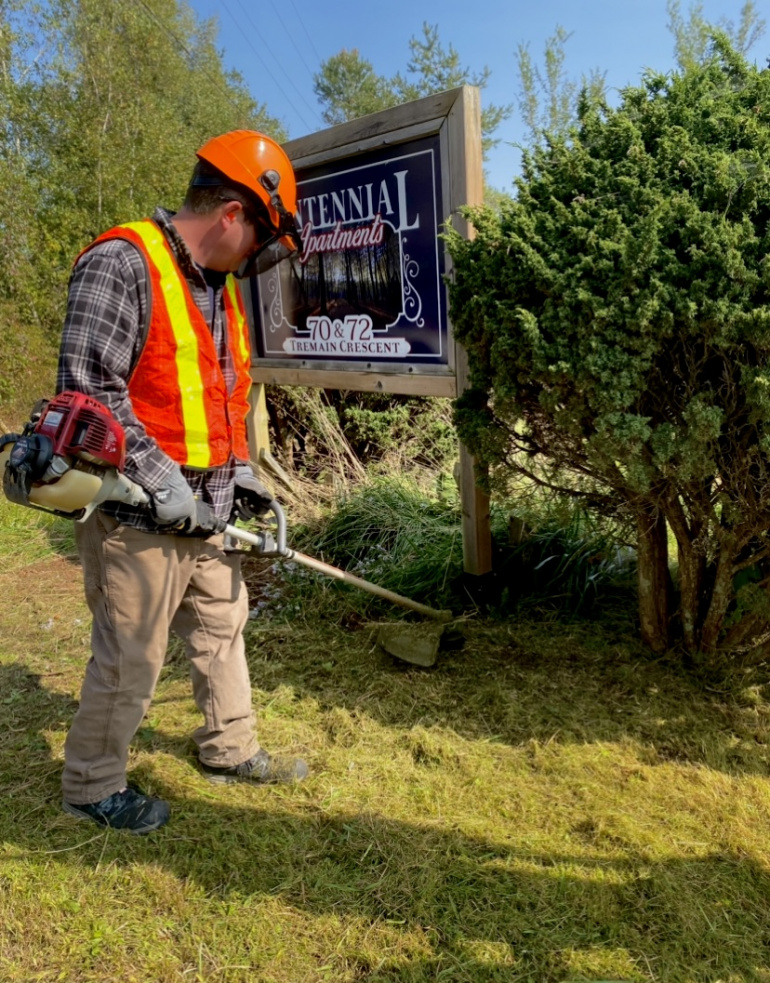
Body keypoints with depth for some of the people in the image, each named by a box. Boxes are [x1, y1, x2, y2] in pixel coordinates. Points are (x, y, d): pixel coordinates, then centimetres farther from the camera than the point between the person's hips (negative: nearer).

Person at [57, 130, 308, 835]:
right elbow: (88, 389, -21)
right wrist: (161, 480, -22)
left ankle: (231, 750, 38)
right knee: (130, 661, 4)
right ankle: (92, 785, 26)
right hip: (138, 518, -9)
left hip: (206, 513, 9)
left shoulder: (222, 287, 13)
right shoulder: (121, 265, -15)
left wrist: (240, 473, 10)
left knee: (223, 629, 19)